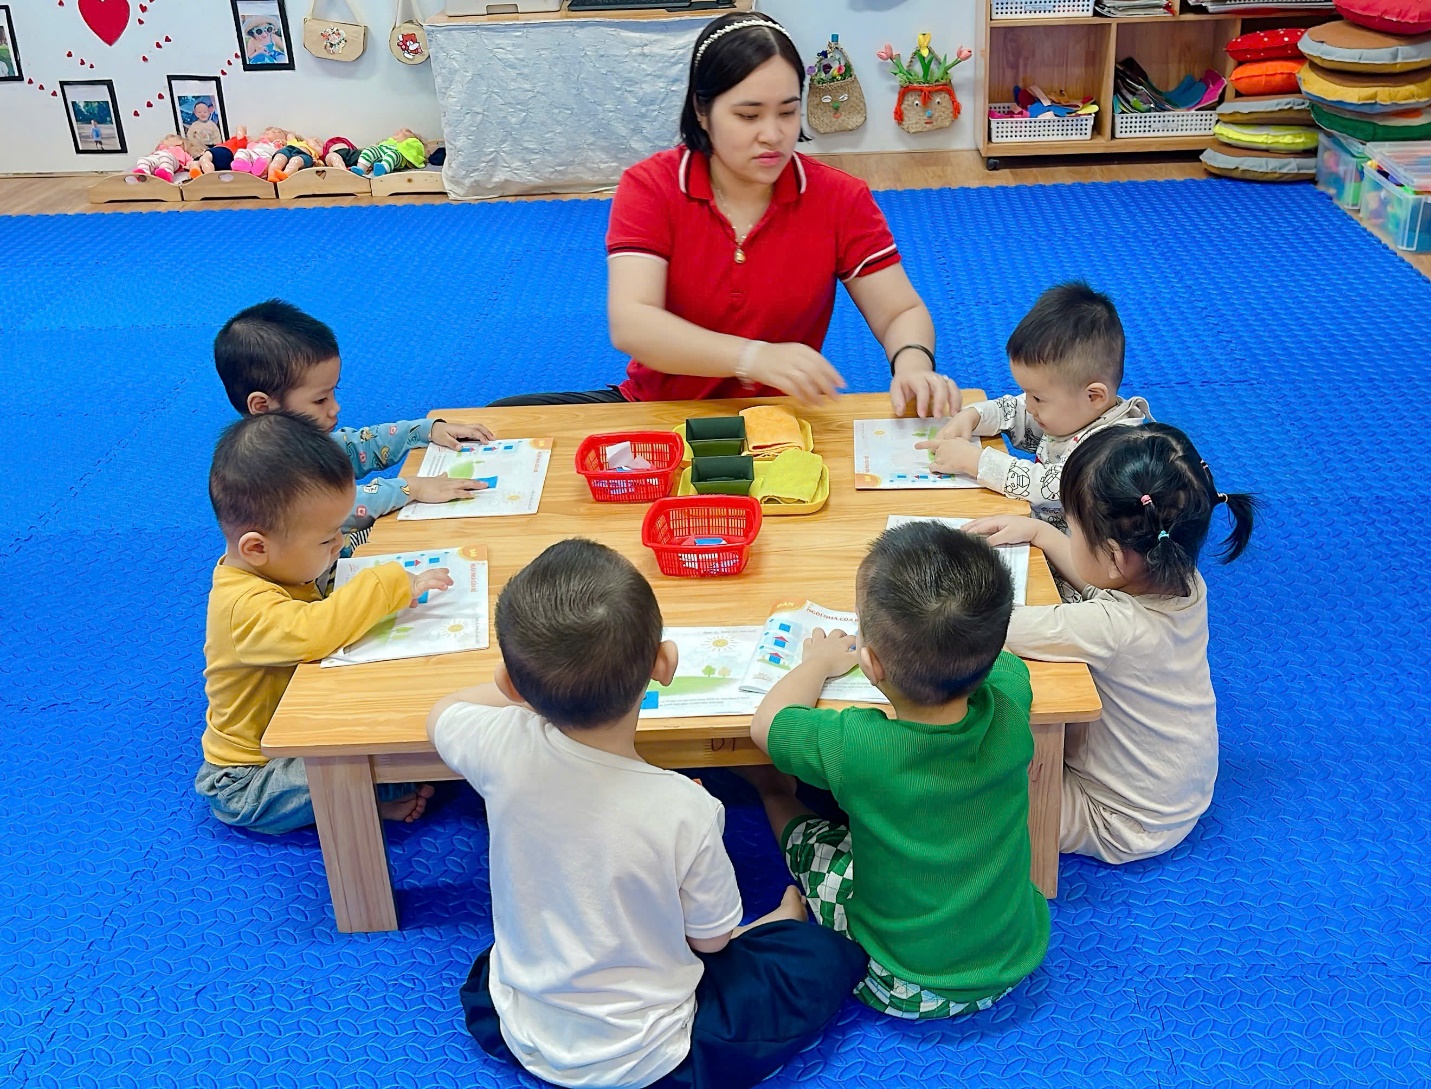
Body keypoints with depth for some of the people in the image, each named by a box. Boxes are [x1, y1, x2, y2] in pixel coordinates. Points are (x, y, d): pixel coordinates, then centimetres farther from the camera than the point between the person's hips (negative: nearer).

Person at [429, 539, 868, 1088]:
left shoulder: (502, 749, -25)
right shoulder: (685, 811, -32)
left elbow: (442, 713, 2)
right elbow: (711, 939, -10)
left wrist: (538, 685, 6)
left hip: (520, 1035, 4)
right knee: (833, 957, 9)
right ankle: (783, 919, 36)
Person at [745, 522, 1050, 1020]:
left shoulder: (855, 747, -33)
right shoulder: (1010, 716, -24)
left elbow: (766, 722, -10)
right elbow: (998, 658, 3)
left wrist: (820, 660, 5)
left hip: (903, 989, -3)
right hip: (1014, 962, 3)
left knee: (808, 835, 19)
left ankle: (775, 793, 49)